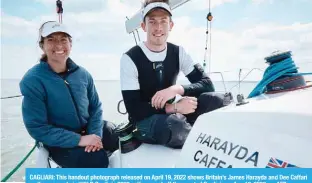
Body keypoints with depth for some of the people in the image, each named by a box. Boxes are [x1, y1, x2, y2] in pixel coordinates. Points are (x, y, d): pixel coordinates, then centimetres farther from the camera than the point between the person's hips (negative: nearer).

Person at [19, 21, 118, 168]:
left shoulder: (82, 73, -2)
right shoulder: (32, 80, -16)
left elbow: (95, 107, 3)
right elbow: (37, 128, -17)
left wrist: (95, 133, -15)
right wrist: (79, 139, -23)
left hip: (88, 129, 5)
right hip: (58, 141, -5)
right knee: (98, 160, -25)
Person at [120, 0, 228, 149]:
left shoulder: (178, 52, -1)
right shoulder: (129, 59, -15)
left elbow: (207, 84, -7)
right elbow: (134, 110, -18)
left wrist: (176, 89, -26)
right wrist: (174, 107, -29)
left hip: (172, 113, 4)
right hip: (144, 119, -3)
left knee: (216, 100, -19)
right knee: (174, 125, -38)